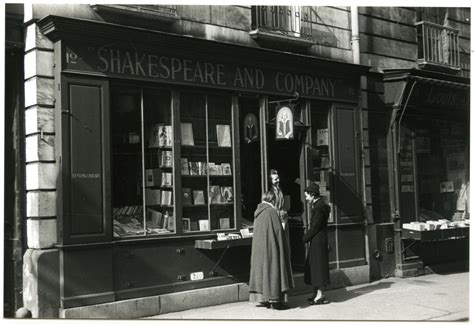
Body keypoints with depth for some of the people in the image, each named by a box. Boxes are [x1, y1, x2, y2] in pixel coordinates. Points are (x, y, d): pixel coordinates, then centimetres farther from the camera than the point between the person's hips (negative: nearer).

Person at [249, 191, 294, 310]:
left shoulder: (258, 212, 10)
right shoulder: (271, 211, -15)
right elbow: (278, 231, -16)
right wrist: (284, 246, -7)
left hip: (258, 247, 8)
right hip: (270, 246, -8)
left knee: (262, 268, 11)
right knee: (273, 268, -2)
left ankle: (264, 299, 15)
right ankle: (275, 300, 0)